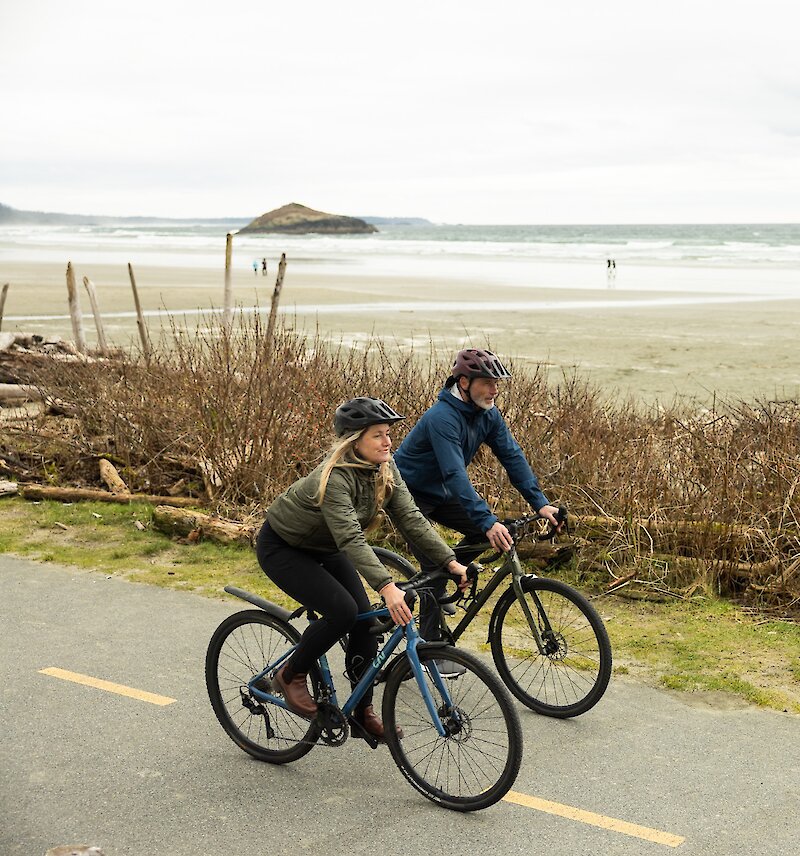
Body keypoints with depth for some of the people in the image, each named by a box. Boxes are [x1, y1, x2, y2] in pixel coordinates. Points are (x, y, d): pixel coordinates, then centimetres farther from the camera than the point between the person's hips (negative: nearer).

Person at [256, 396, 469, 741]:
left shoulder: (385, 470, -12)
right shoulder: (334, 477, -35)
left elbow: (410, 518, -16)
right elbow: (351, 539, -44)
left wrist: (450, 562, -26)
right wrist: (386, 586, -54)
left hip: (323, 548, 8)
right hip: (282, 548, -7)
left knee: (365, 620, -4)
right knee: (342, 611, -24)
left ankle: (364, 713, 9)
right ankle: (290, 676, -1)